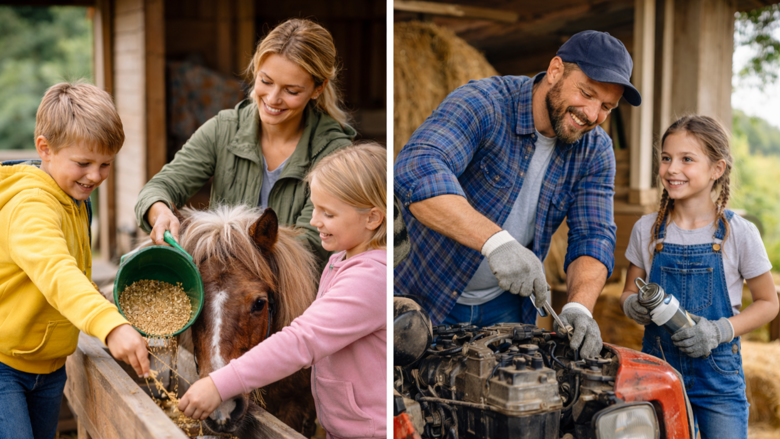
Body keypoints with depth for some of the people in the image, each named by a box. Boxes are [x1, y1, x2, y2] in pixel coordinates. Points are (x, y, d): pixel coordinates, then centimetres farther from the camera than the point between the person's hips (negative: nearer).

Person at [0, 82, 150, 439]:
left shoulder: (77, 201, 6)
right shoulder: (30, 205, -24)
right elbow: (55, 271, -42)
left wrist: (111, 310, 3)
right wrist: (111, 326, -55)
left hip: (49, 366, 8)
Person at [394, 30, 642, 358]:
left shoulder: (596, 152, -3)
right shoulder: (482, 104, -22)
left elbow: (594, 238, -8)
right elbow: (417, 171, -38)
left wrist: (579, 307, -28)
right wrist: (496, 241, -49)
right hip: (424, 296, -4)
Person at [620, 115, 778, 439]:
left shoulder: (739, 233, -8)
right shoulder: (647, 229, -1)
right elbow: (629, 293, 9)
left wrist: (719, 331, -15)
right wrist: (634, 305, -15)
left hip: (718, 375, -2)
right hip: (657, 368, 2)